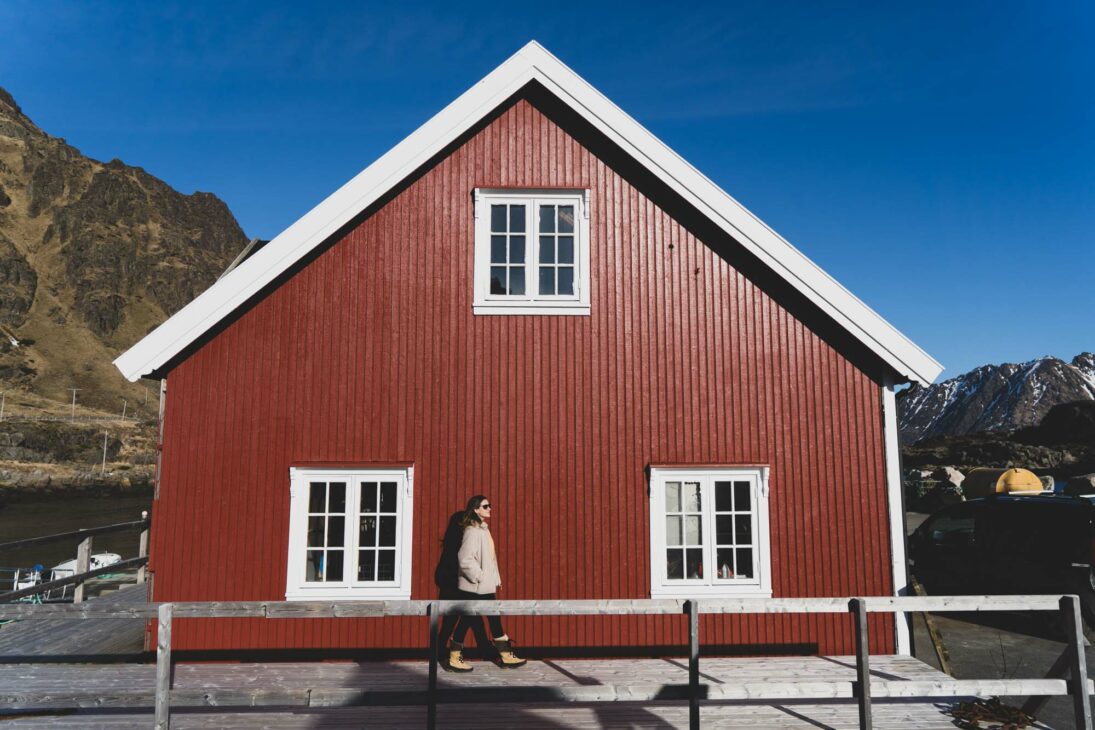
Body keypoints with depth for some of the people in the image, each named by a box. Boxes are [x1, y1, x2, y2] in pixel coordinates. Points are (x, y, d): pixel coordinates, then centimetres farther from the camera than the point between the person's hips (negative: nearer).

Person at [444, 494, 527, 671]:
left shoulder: (483, 529, 13)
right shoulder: (472, 531, -16)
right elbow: (465, 559, -25)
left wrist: (494, 579, 15)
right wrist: (478, 576, -18)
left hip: (485, 587, 9)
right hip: (473, 587, -9)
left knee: (494, 619, 12)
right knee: (467, 620, 0)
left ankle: (506, 656, 18)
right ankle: (454, 659, 11)